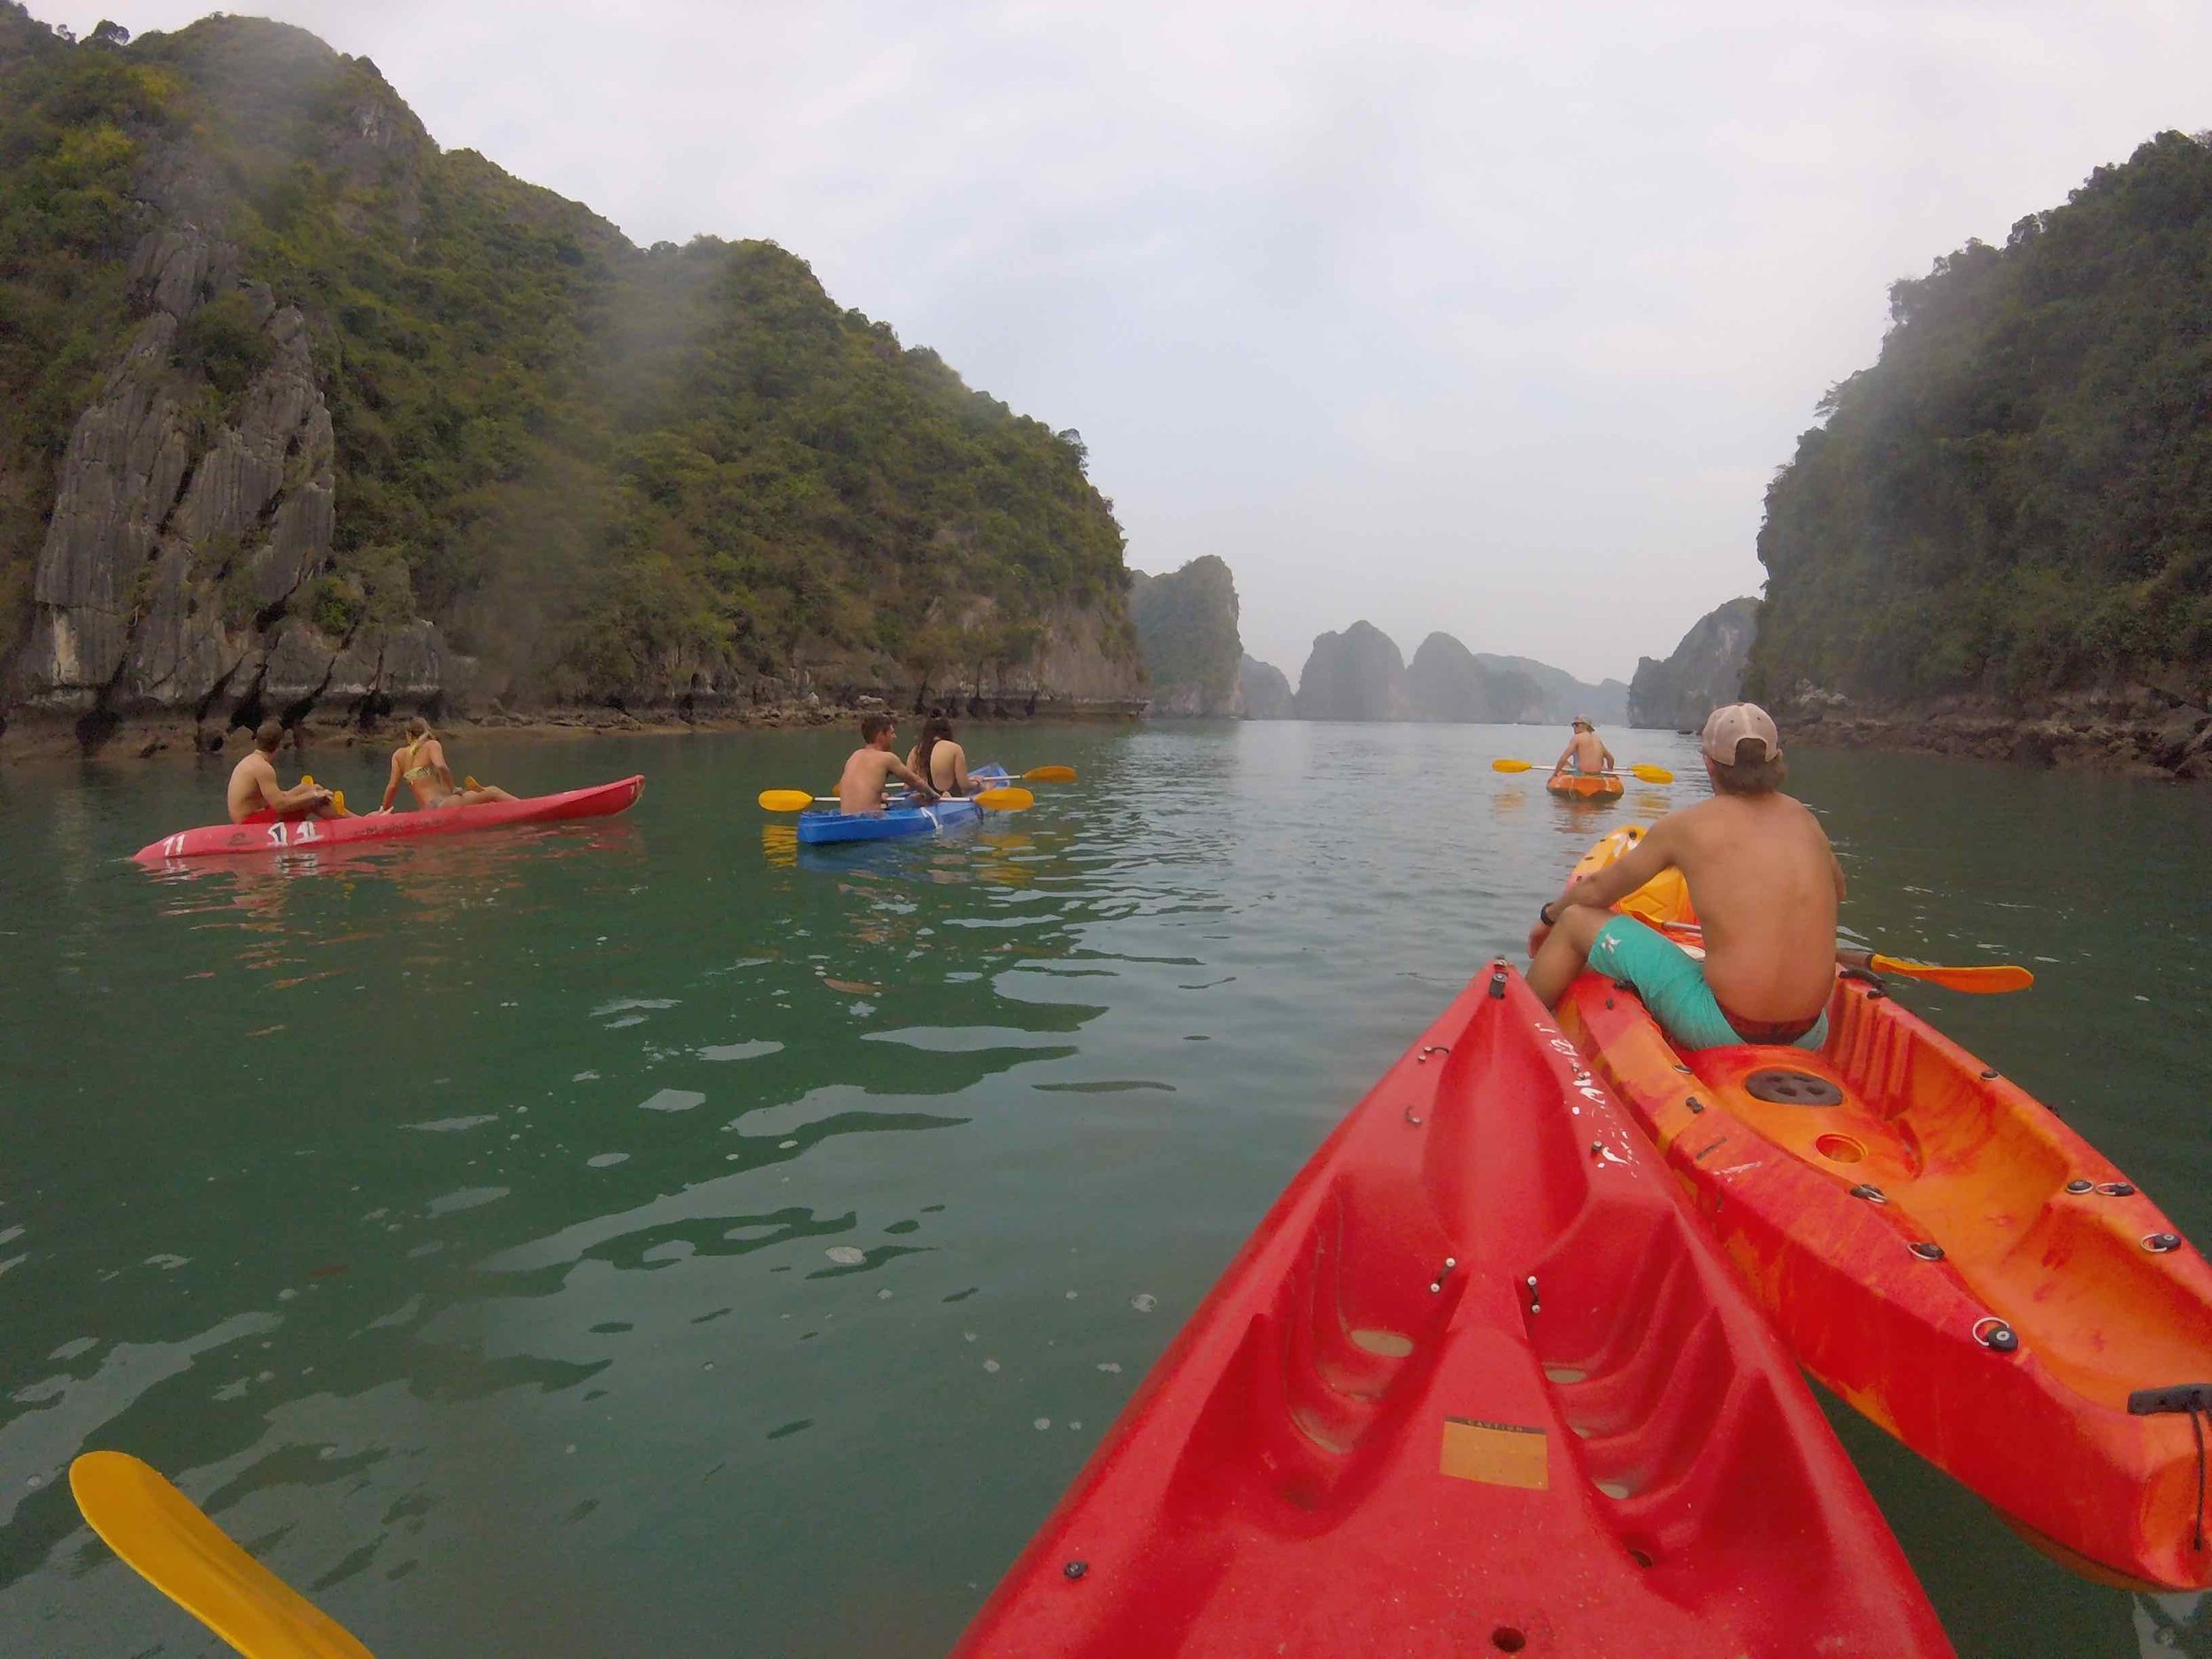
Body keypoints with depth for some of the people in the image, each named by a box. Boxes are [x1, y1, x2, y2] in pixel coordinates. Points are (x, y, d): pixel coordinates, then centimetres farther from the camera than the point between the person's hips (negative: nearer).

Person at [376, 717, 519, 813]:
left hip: (428, 810, 7)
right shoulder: (432, 745, 3)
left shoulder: (399, 754, 16)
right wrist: (453, 789, -6)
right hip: (442, 804, -7)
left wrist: (384, 810, 18)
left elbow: (392, 786, 8)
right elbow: (441, 767, -18)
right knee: (493, 792, -9)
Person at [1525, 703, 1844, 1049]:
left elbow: (1596, 892, 6)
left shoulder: (1685, 825, -5)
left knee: (1577, 920, 8)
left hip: (1724, 1029, -5)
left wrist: (1549, 915, 26)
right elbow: (1837, 889, 27)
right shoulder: (1803, 818, 6)